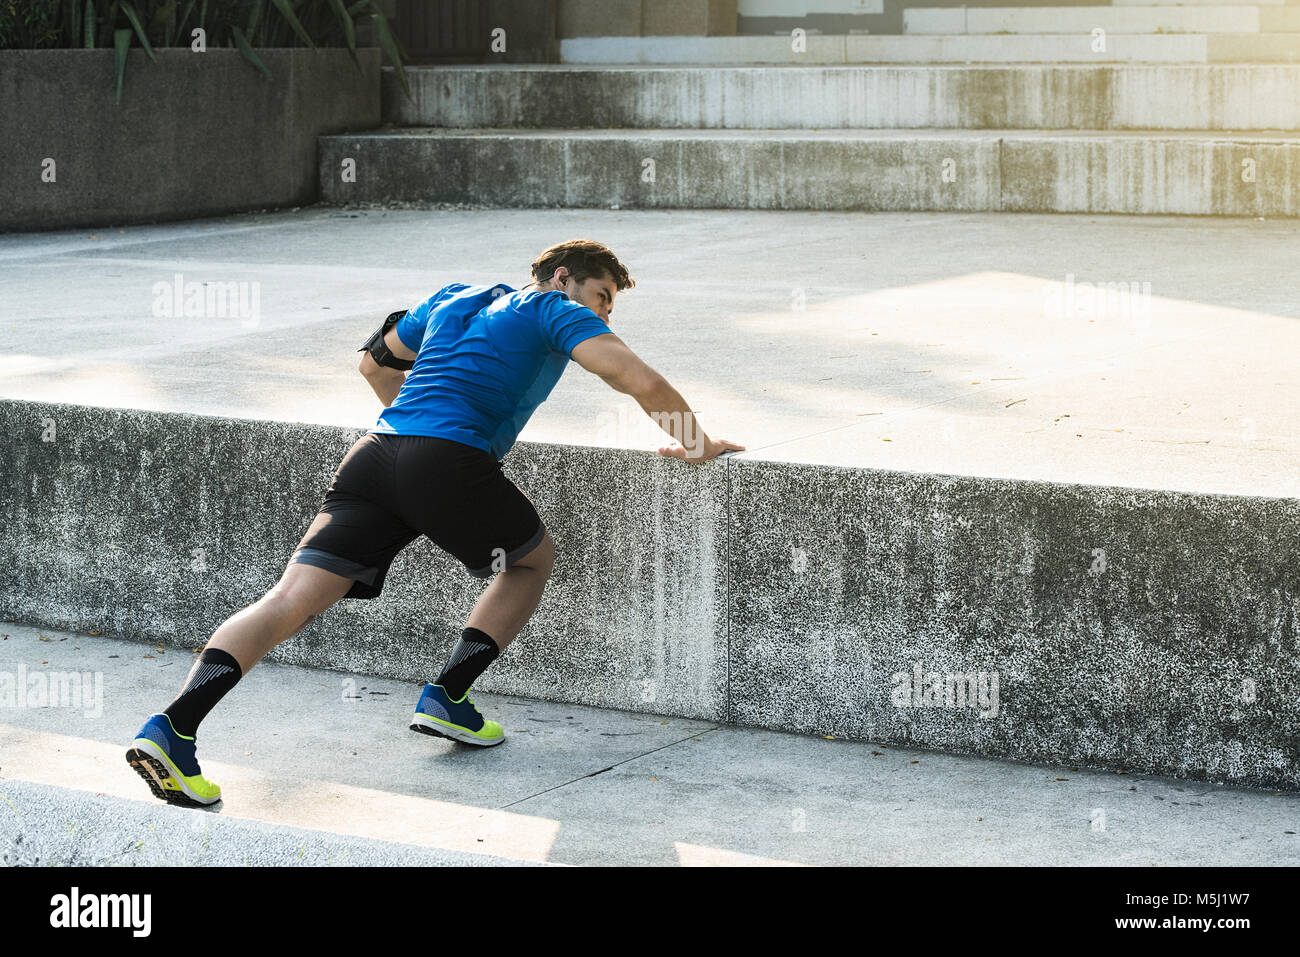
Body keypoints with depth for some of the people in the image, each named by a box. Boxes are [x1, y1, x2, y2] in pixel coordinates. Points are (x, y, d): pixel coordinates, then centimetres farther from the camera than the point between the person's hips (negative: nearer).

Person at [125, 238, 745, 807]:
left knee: (289, 602, -4)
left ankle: (172, 727, -20)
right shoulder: (555, 311, 13)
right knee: (533, 559, 23)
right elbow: (641, 380, 1)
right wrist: (694, 444, 16)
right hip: (451, 464, -5)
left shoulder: (453, 299, 32)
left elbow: (374, 363, 44)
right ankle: (446, 698, 16)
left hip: (374, 452, 6)